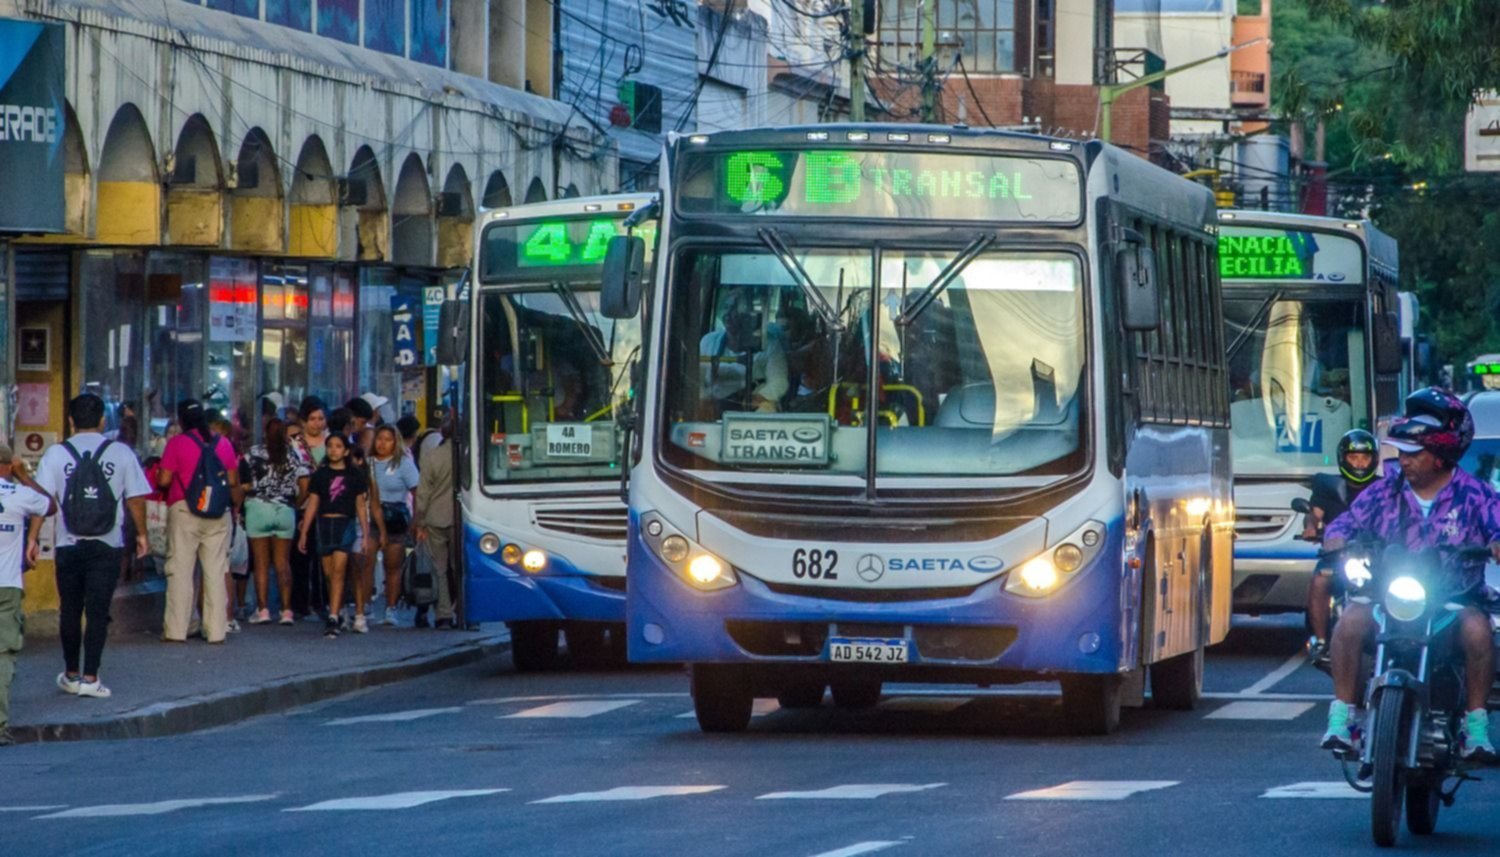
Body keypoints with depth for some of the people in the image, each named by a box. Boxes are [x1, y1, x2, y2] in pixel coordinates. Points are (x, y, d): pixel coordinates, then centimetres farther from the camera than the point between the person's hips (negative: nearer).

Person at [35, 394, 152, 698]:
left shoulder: (56, 454, -1)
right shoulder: (121, 453, -1)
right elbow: (135, 498, 3)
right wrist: (141, 534, 15)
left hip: (69, 545, 1)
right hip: (107, 545, -1)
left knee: (70, 611, 14)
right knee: (98, 612, 0)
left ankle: (71, 675, 23)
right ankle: (90, 677, -6)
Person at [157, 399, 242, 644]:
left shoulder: (177, 444, -6)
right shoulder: (223, 444, 6)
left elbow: (163, 480, -7)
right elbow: (233, 482, 9)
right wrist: (235, 506, 24)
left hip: (184, 510, -3)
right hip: (218, 514, 3)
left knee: (180, 569, 1)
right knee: (216, 571, 6)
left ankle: (176, 630, -2)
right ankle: (216, 630, 5)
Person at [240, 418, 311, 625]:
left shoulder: (254, 453, -2)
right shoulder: (294, 456, 3)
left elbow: (244, 484, -6)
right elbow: (305, 487, -1)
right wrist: (295, 503, 15)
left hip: (259, 508, -2)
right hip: (285, 511, 2)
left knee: (261, 563, 3)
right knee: (283, 563, 7)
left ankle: (263, 609, -2)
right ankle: (286, 610, 3)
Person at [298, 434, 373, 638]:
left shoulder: (355, 475, 5)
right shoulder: (320, 475, 10)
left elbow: (361, 506, 7)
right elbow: (312, 504, 11)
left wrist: (366, 535, 5)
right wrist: (303, 533, 7)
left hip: (346, 524, -3)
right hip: (324, 524, 3)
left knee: (338, 570, -15)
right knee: (329, 573, 5)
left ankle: (333, 618, -22)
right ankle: (334, 612, 16)